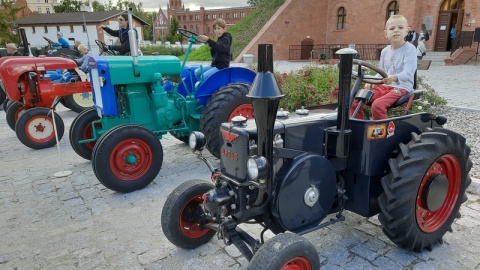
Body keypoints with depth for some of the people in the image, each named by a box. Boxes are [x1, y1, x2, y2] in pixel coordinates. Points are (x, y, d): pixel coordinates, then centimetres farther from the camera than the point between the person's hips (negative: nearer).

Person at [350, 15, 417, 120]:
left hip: (402, 87, -6)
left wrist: (394, 78, -41)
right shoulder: (385, 51, 12)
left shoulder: (409, 49, -9)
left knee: (377, 104, -34)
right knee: (355, 102, -9)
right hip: (384, 86, 7)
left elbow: (408, 73, -21)